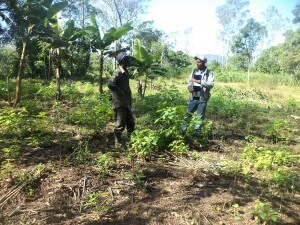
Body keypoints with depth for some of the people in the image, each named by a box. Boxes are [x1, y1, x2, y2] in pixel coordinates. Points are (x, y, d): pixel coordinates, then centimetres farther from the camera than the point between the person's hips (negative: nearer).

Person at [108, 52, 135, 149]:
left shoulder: (125, 73, 14)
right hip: (119, 103, -9)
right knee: (121, 124, -2)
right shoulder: (117, 73, -15)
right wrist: (121, 92, -20)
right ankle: (118, 143, 12)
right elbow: (110, 84, -29)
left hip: (126, 102, 9)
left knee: (130, 122, 15)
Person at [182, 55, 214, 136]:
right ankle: (183, 129, 18)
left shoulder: (209, 72, -5)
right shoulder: (194, 71, 10)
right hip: (193, 98, 4)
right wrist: (189, 86, -8)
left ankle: (196, 132, 15)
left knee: (200, 116, 4)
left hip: (202, 98, -4)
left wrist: (198, 81, -25)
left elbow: (211, 84, -16)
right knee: (187, 113, 7)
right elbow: (189, 81, 15)